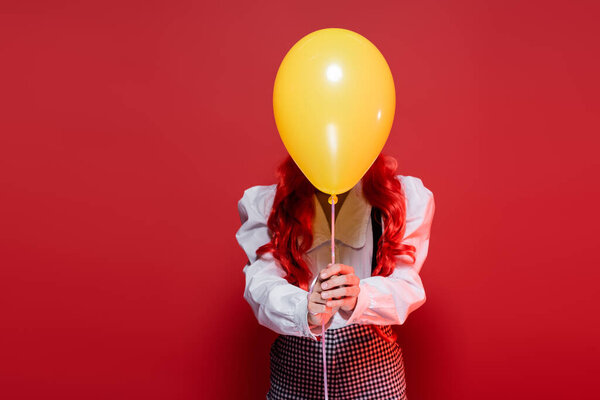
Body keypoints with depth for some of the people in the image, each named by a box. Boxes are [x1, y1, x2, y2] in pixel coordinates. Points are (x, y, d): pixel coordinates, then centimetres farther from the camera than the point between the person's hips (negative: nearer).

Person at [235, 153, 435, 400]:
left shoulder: (409, 196, -3)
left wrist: (359, 297, -35)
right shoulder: (262, 202, -2)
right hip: (295, 367, 1)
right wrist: (305, 311, -36)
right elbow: (261, 282, -15)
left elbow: (407, 285, -14)